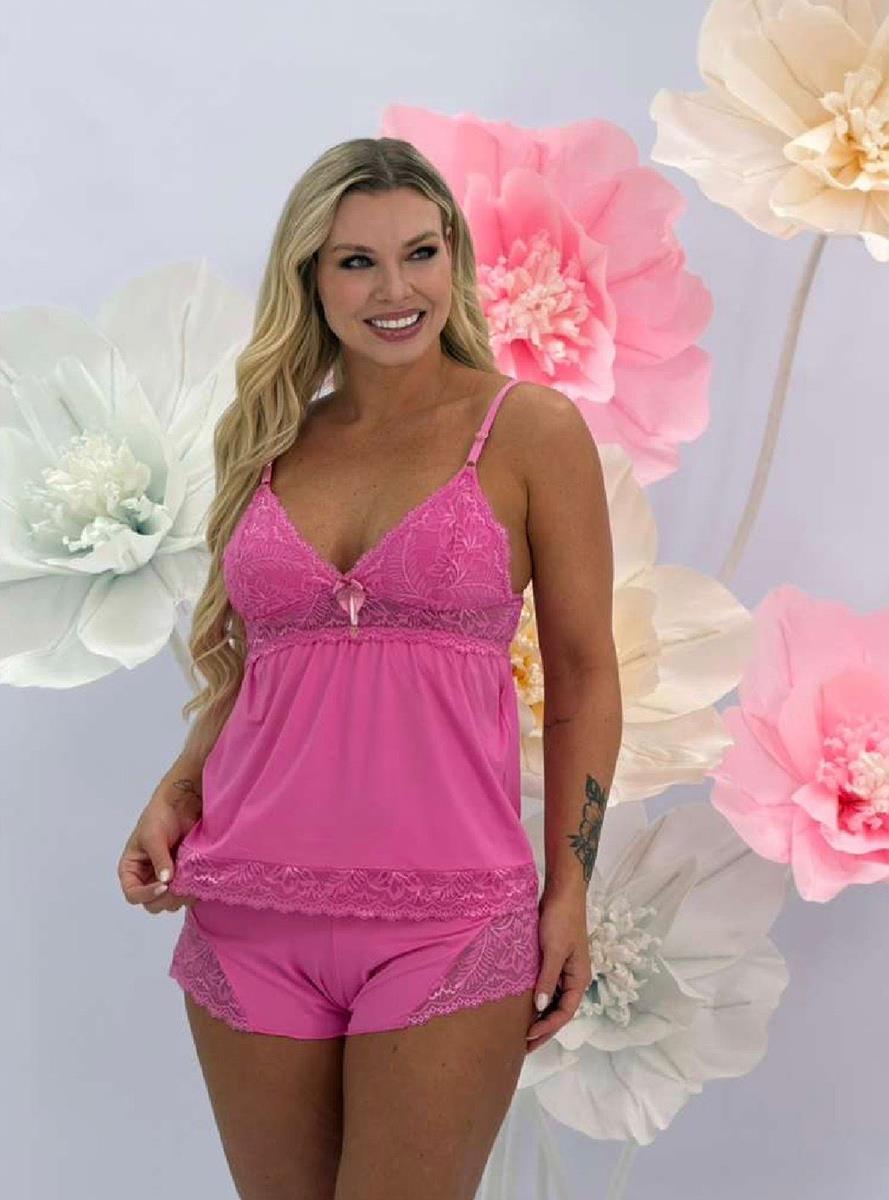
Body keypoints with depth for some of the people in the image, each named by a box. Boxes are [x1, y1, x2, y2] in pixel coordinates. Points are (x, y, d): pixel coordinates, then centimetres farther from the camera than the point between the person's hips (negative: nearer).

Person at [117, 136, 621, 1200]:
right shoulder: (272, 441, 9)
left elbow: (582, 670, 0)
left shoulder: (530, 429, -1)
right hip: (246, 914, 4)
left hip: (448, 926, -3)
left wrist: (570, 889, -3)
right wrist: (175, 793, 1)